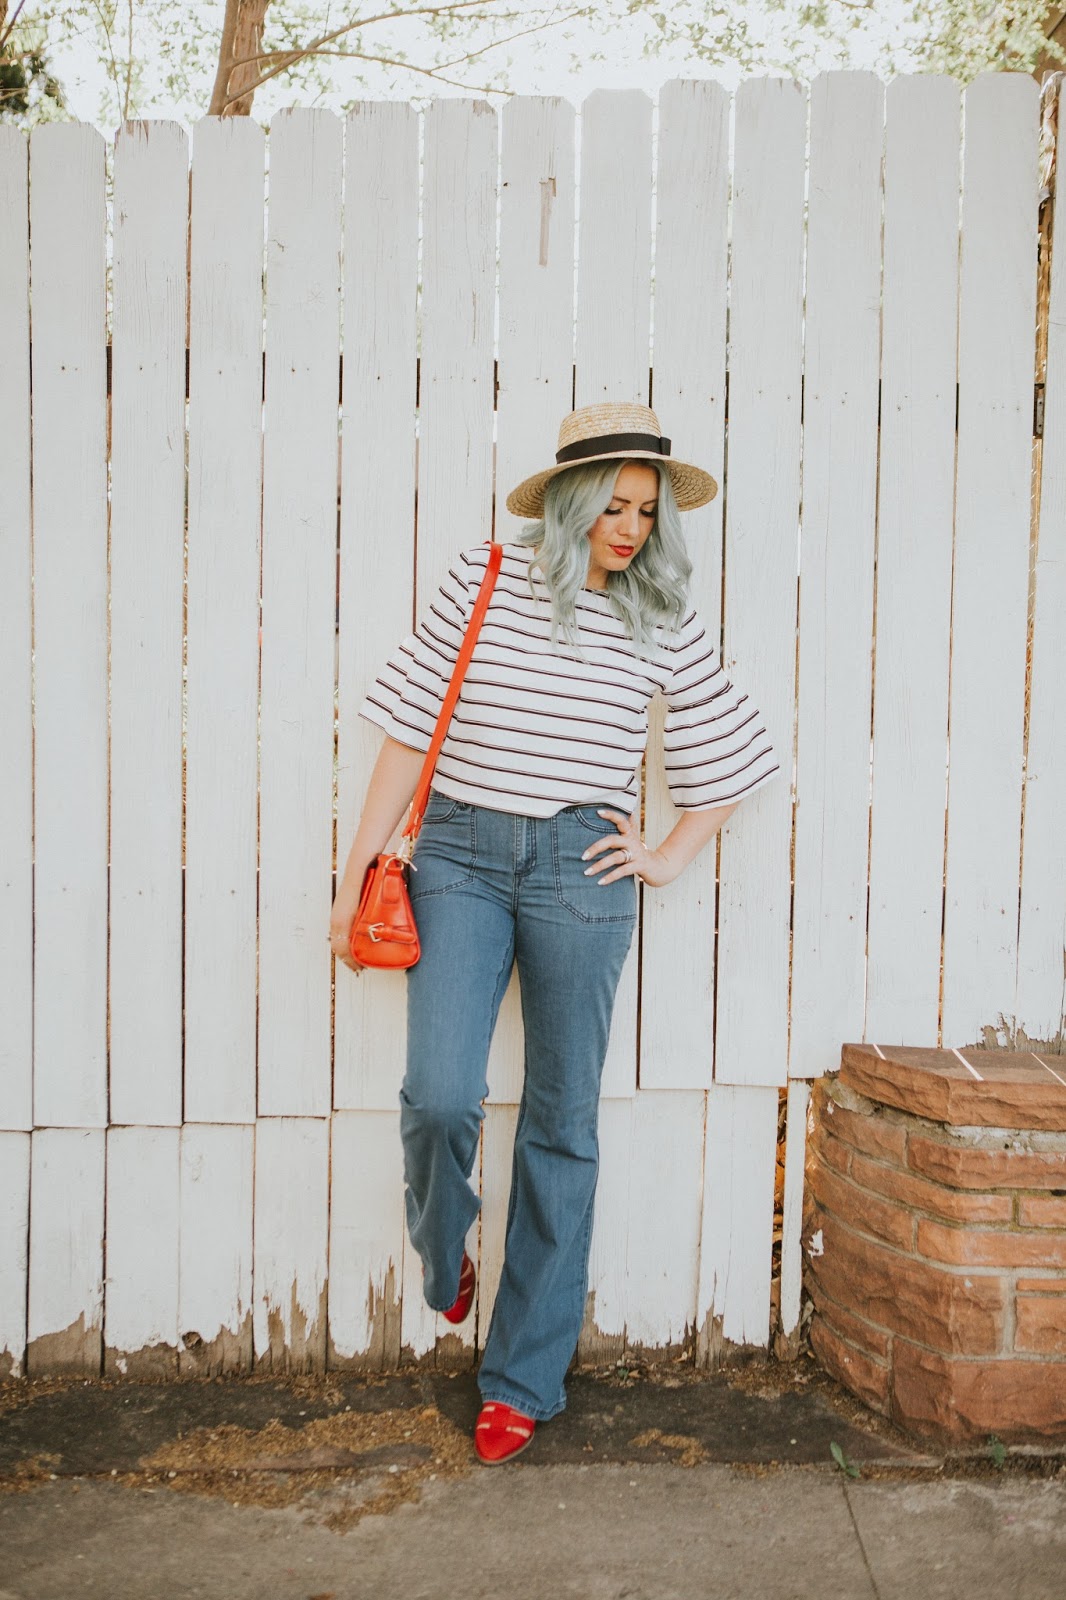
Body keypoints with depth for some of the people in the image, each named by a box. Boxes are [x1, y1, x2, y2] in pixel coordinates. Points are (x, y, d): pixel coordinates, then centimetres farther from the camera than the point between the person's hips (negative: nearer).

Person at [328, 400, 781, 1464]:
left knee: (561, 1125, 4)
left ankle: (523, 1379, 19)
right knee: (440, 1094, -16)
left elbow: (730, 754, 16)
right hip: (459, 855, -1)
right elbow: (410, 729, 2)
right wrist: (359, 872, 1)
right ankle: (441, 1253, 20)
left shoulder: (661, 624, 6)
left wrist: (670, 858, 7)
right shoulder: (484, 580, 2)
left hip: (578, 869, 1)